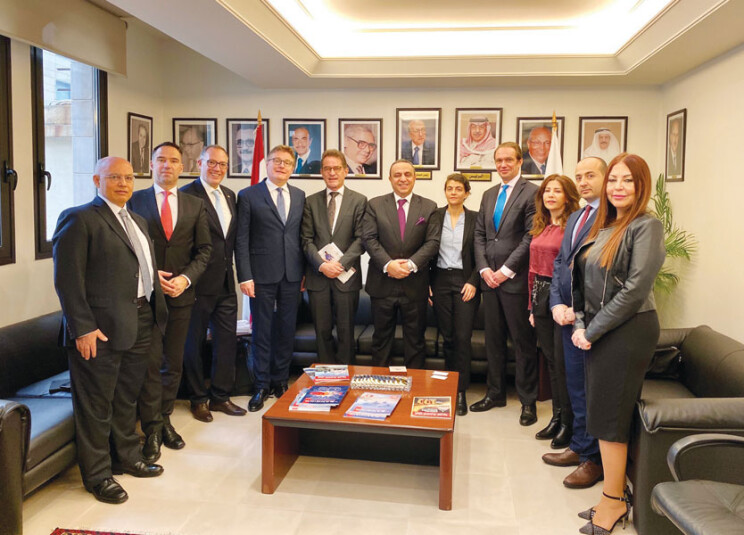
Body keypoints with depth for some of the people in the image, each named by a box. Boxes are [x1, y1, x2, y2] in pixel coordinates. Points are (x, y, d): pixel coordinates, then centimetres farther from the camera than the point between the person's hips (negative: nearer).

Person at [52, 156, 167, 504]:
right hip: (100, 331, -8)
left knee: (127, 400, 22)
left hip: (139, 327, 8)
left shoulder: (137, 221, 17)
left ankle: (127, 458, 38)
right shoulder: (79, 219, -9)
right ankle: (97, 475, 21)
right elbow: (67, 279, -15)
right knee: (96, 407, 6)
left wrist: (154, 316, 11)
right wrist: (83, 328, -20)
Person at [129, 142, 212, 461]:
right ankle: (152, 429, 8)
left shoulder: (194, 206, 8)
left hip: (181, 294, 3)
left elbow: (204, 250, 6)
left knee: (173, 362, 11)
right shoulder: (135, 201, 2)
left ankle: (165, 419, 26)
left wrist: (186, 278, -9)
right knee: (150, 362, -3)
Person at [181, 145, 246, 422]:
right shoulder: (187, 195, -11)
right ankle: (198, 399, 24)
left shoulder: (229, 196, 12)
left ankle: (220, 396, 26)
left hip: (226, 283, 7)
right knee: (195, 343, 9)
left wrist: (231, 269, 9)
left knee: (227, 341, 12)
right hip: (199, 284, -6)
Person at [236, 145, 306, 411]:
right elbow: (241, 240, -5)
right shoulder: (249, 196, -1)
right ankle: (262, 386, 18)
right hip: (262, 274, -3)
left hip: (292, 275, 3)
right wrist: (244, 276, -10)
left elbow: (302, 236, 10)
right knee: (262, 331, 5)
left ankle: (280, 380, 26)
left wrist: (303, 271, 4)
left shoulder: (300, 196, 10)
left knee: (287, 330, 11)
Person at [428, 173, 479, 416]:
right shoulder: (434, 217, 5)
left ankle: (461, 392, 5)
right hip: (440, 280, 2)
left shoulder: (475, 219, 2)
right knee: (447, 336, 7)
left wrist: (473, 282, -8)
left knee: (463, 337, -5)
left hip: (465, 282, -1)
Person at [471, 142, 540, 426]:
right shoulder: (488, 195, 16)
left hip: (516, 280, -6)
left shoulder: (531, 192, -5)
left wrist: (506, 270, -13)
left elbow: (531, 236, -12)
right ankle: (495, 393, 26)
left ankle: (528, 400, 13)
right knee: (493, 339, 14)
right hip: (490, 278, 6)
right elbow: (479, 235, 13)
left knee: (523, 341, 2)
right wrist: (484, 269, -1)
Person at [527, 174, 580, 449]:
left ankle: (569, 423, 15)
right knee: (550, 359, 14)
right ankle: (557, 417, 27)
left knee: (563, 361, 0)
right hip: (541, 294, 7)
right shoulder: (540, 227, 13)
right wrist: (532, 306, 15)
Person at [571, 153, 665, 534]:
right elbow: (584, 281, 13)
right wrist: (580, 325, 0)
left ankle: (614, 501, 15)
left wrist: (593, 330, -14)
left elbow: (634, 290, -18)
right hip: (599, 332, 7)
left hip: (628, 331, -7)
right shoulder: (602, 227, 13)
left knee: (608, 414, 0)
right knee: (604, 412, 11)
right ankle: (616, 489, 24)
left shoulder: (646, 227, -11)